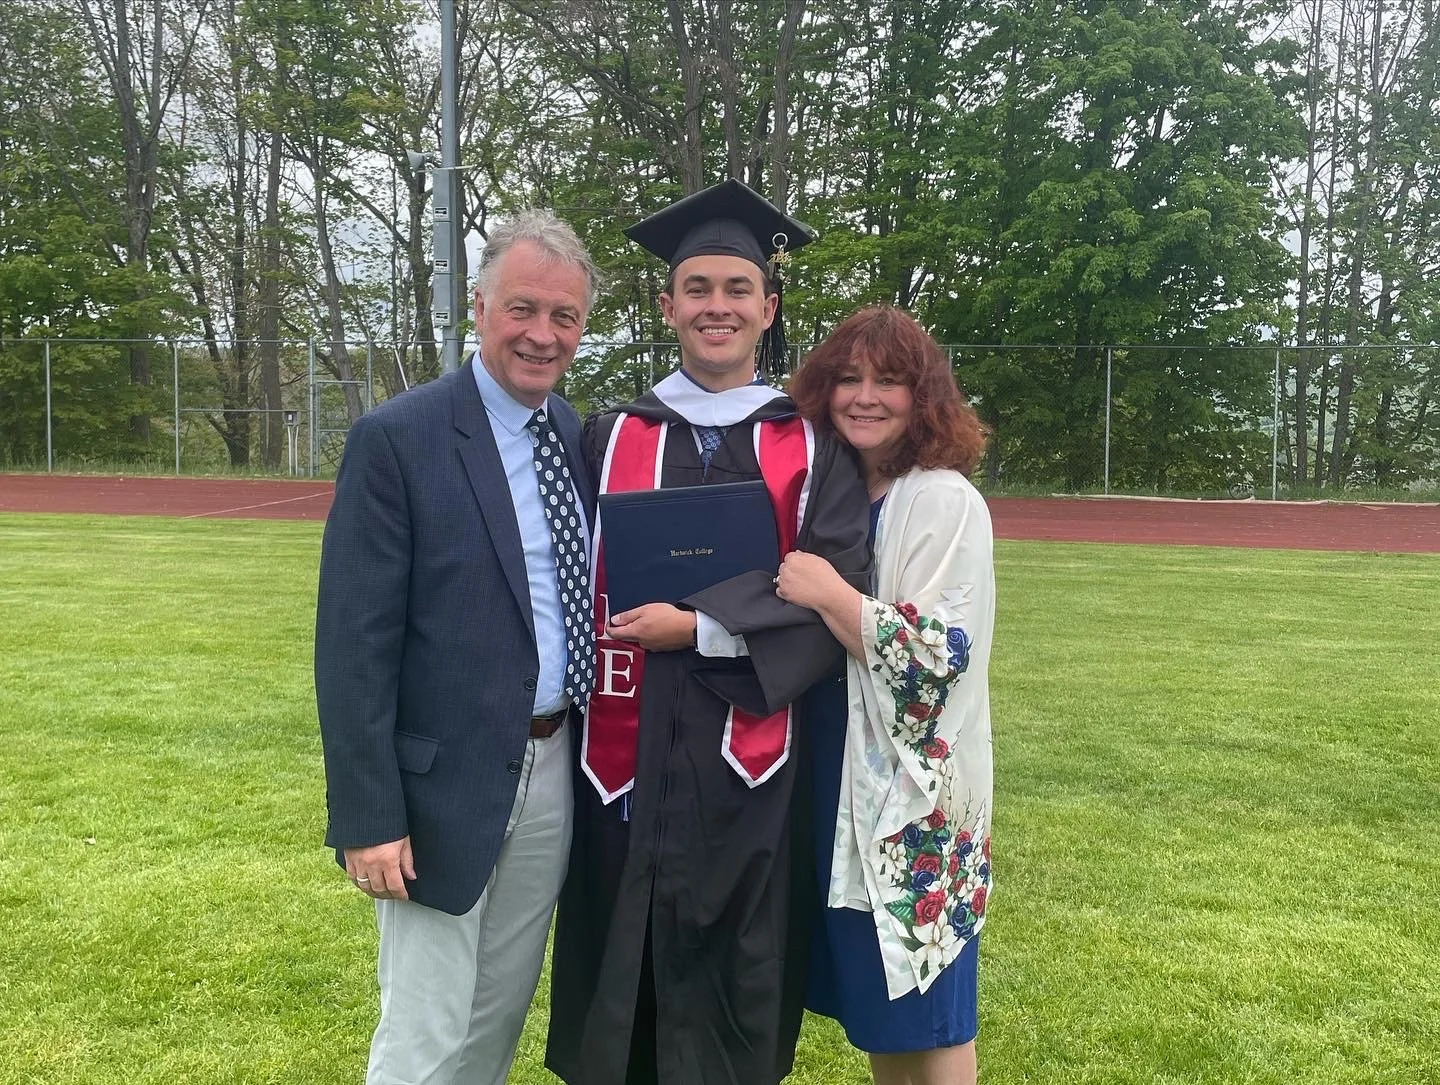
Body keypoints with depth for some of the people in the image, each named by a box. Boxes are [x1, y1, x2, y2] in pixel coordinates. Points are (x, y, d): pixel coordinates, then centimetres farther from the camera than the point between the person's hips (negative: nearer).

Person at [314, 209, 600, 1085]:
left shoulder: (581, 437, 6)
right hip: (448, 782, -5)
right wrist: (369, 817, -16)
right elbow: (354, 644, -14)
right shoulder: (397, 439, -13)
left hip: (555, 773, 6)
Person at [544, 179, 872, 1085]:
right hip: (628, 760, 1)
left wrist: (698, 626, -16)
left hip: (748, 762, -1)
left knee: (734, 1005, 10)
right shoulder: (610, 440, 6)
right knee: (622, 993, 12)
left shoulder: (813, 449, 3)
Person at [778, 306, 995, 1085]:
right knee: (876, 1006, 19)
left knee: (927, 1020, 7)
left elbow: (939, 657, -22)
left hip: (915, 796, -7)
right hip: (842, 782, 7)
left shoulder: (946, 503, -14)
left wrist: (829, 595, -23)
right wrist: (796, 593, -1)